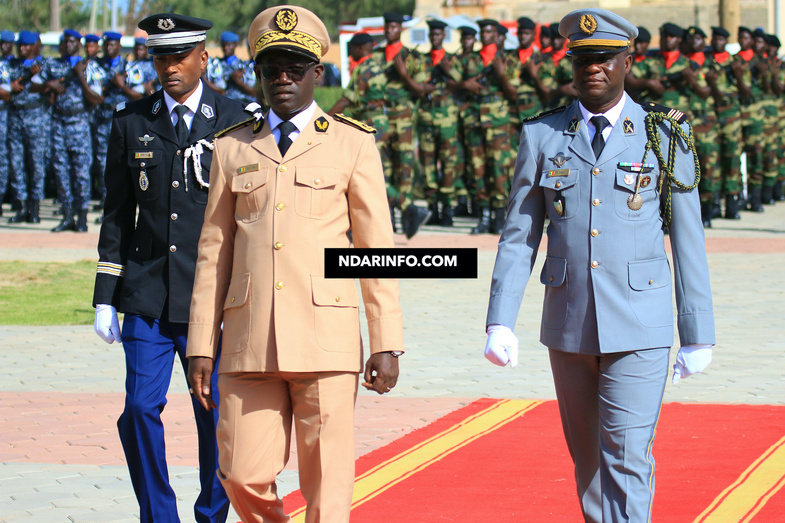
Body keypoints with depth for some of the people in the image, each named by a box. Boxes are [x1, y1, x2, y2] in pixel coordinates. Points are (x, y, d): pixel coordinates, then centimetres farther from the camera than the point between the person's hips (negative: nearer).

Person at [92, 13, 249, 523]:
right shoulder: (131, 123, 7)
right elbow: (117, 214, 10)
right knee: (141, 409, -6)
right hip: (148, 297, 2)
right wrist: (106, 298, 5)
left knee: (215, 415, 3)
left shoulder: (236, 122, 1)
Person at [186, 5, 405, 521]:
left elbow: (378, 247, 3)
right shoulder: (233, 148, 12)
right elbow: (214, 252, 12)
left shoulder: (352, 143, 5)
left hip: (326, 340, -2)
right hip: (249, 345, 2)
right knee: (245, 477, 0)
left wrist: (387, 344, -3)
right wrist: (201, 346, 7)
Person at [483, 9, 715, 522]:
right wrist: (500, 322, -5)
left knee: (627, 459, -11)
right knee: (588, 458, 14)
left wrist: (699, 336, 0)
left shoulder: (666, 135, -1)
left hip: (639, 328, -3)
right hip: (569, 325, 3)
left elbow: (688, 239, 1)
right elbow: (519, 235, 5)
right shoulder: (542, 136, 4)